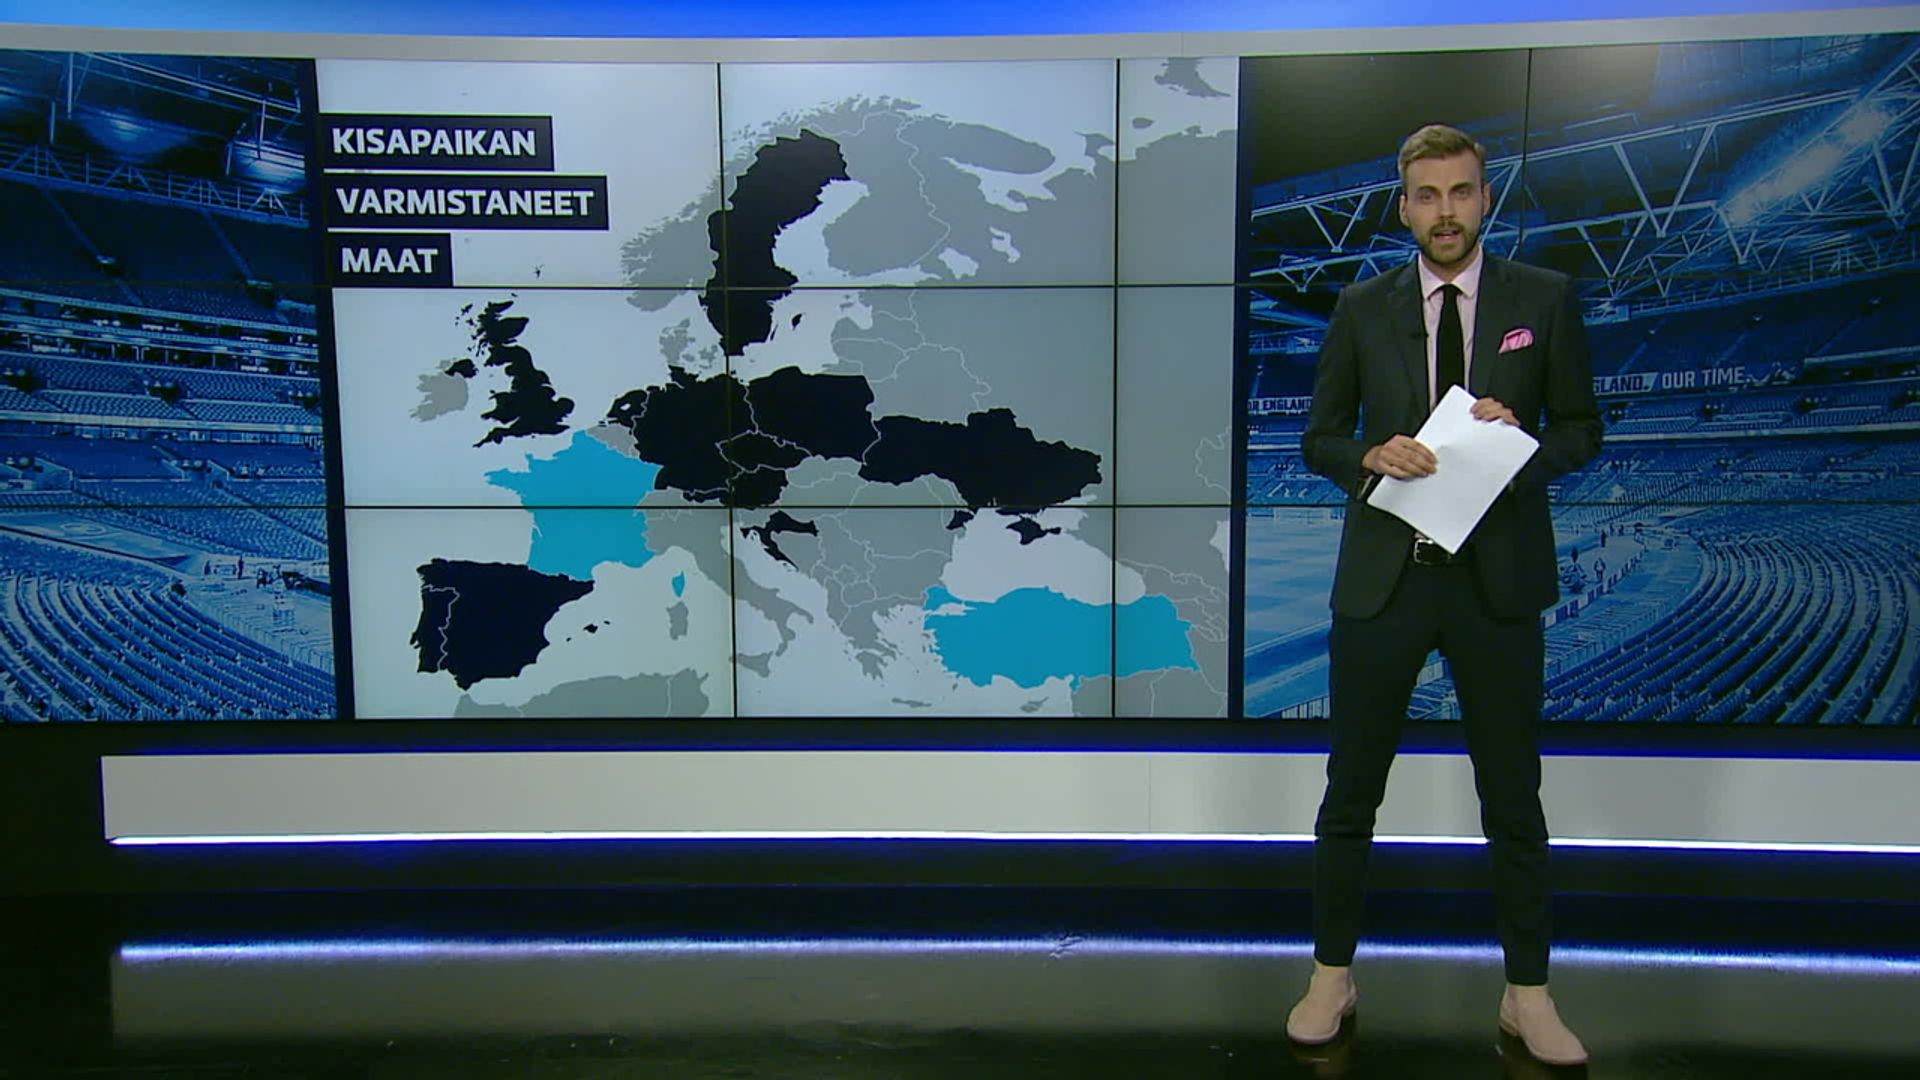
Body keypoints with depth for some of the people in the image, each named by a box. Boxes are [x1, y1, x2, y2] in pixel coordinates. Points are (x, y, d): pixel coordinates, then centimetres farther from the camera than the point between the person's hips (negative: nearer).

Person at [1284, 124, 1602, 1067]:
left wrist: (1521, 437, -14)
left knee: (1513, 801, 10)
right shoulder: (1362, 308, 5)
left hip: (1497, 579, 0)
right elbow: (1319, 438, 7)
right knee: (1350, 795, 9)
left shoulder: (1544, 300, 4)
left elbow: (1582, 430, 7)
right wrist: (1373, 457, -14)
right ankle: (1332, 976, 25)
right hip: (1383, 577, 1)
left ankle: (1528, 995, 26)